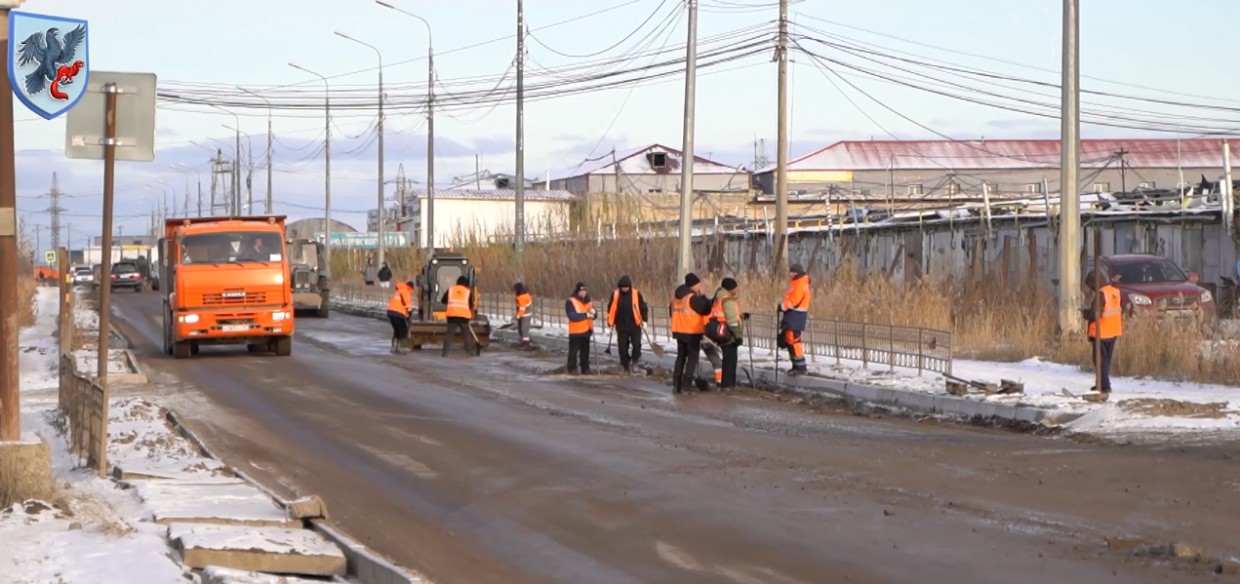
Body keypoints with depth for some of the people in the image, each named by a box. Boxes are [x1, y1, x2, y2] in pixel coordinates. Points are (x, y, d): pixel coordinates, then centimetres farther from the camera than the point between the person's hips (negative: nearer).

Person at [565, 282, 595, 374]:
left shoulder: (588, 301, 12)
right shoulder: (571, 302, -8)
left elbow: (594, 315, 12)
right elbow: (572, 316, -21)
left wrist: (593, 312, -13)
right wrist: (585, 315, -25)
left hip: (586, 330, 6)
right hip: (575, 331, -6)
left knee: (585, 351, 10)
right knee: (574, 351, -3)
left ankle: (585, 368, 16)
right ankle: (572, 369, 4)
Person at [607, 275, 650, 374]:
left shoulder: (636, 294, -3)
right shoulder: (615, 295, 1)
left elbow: (643, 307, 3)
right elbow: (611, 309, 10)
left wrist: (644, 320, -2)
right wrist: (611, 323, 9)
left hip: (635, 326, -2)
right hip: (621, 327, 2)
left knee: (636, 344, -13)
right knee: (622, 347, 4)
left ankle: (635, 360, 12)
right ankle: (625, 366, 16)